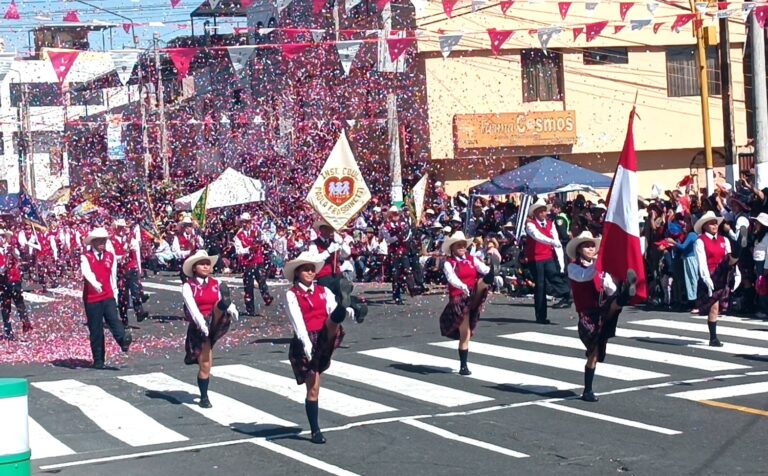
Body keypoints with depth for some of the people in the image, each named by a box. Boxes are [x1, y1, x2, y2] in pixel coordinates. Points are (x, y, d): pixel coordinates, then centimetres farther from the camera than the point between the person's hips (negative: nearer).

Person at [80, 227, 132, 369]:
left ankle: (124, 340, -44)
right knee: (95, 331, 0)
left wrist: (115, 293, 11)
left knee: (113, 320, -21)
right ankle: (98, 361, 5)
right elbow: (87, 272, -22)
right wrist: (95, 284, -40)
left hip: (108, 297, 2)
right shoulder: (85, 257, -3)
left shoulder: (111, 257, 11)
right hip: (92, 299, -2)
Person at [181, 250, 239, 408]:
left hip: (214, 323, 2)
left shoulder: (216, 284, 12)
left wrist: (231, 308, -25)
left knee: (220, 308, -29)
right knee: (205, 364, -4)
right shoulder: (188, 286, 1)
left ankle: (223, 305, -65)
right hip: (198, 327, -2)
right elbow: (191, 306, -15)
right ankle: (204, 398, 9)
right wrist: (201, 322, -31)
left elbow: (226, 301, -1)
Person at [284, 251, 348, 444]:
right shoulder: (292, 294, 3)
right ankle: (315, 431, 5)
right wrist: (305, 342, -26)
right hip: (306, 342, -3)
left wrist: (343, 311, -29)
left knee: (332, 323, -31)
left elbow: (332, 309, -4)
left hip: (325, 339, 3)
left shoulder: (323, 291, 14)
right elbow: (297, 319, -12)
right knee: (313, 388, -2)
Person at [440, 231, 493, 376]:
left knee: (484, 281, -29)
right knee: (465, 334, -3)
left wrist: (491, 272, -31)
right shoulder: (448, 263, 1)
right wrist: (463, 287, -38)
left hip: (474, 297, 3)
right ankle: (463, 366, 8)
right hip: (459, 299, -3)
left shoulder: (472, 259, 11)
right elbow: (451, 278, -18)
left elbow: (483, 268, -6)